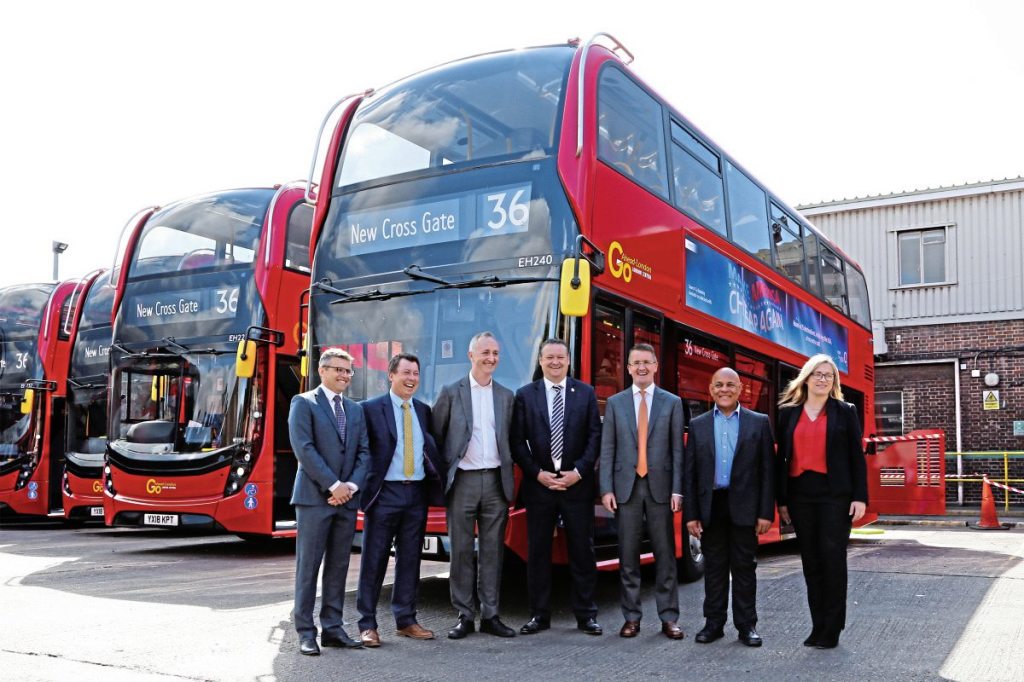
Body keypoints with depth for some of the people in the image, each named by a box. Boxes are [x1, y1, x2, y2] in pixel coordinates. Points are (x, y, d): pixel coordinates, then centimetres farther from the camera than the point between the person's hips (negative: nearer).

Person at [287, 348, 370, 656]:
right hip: (314, 497, -5)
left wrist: (352, 485, -6)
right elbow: (304, 449, -12)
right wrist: (333, 485, -15)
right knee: (308, 565, -1)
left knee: (339, 566, 8)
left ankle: (332, 628, 15)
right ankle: (305, 631, 6)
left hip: (347, 498, 6)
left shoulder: (356, 409, 16)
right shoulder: (304, 403, -2)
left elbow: (364, 452, 11)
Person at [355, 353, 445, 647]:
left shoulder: (424, 411, 12)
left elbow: (431, 451, 15)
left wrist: (436, 483, 4)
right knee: (374, 560, 1)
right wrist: (362, 487, -10)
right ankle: (367, 624, 8)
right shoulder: (371, 408, -3)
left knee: (410, 559, 11)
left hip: (417, 493, 5)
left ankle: (406, 620, 21)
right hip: (385, 493, -5)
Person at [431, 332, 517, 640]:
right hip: (463, 481, -2)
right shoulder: (451, 392, 2)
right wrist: (443, 471, 0)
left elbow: (511, 439, 14)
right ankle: (465, 616, 10)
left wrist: (508, 473, 6)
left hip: (496, 480, 3)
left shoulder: (506, 395, 11)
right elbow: (434, 435, 4)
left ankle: (490, 616, 12)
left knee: (492, 551, 5)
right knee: (461, 550, 2)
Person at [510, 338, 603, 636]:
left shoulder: (586, 393, 5)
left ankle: (586, 614, 13)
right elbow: (517, 442, 1)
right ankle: (539, 614, 15)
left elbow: (595, 436, 1)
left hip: (577, 483, 0)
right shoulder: (525, 395, 4)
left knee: (583, 551, 4)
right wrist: (538, 474, -8)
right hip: (538, 485, 0)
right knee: (538, 552, 5)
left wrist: (579, 472, -9)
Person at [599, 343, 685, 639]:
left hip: (660, 487, -1)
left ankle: (668, 618, 10)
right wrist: (606, 489, -4)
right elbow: (607, 450, 5)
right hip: (626, 487, 1)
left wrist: (677, 490, -6)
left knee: (665, 554, 3)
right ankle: (631, 617, 13)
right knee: (628, 555, 5)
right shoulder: (615, 403, 8)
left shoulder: (672, 403, 6)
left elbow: (678, 449, 2)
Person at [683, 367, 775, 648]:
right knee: (714, 567, 9)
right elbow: (689, 473, 5)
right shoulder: (697, 425, 7)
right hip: (710, 507, 2)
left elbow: (767, 470, 1)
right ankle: (714, 623, 18)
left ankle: (746, 625, 15)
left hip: (744, 507, -1)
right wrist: (690, 514, -1)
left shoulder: (759, 423, 4)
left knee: (744, 567, 6)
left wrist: (766, 512, -5)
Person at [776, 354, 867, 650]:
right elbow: (782, 457, 9)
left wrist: (860, 497, -6)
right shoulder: (788, 413, 9)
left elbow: (857, 457, 1)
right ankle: (818, 626, 14)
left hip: (834, 493, -3)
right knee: (811, 560, 7)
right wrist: (781, 499, 6)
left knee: (833, 558, -3)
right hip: (800, 493, 3)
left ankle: (831, 629, 4)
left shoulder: (845, 412, 4)